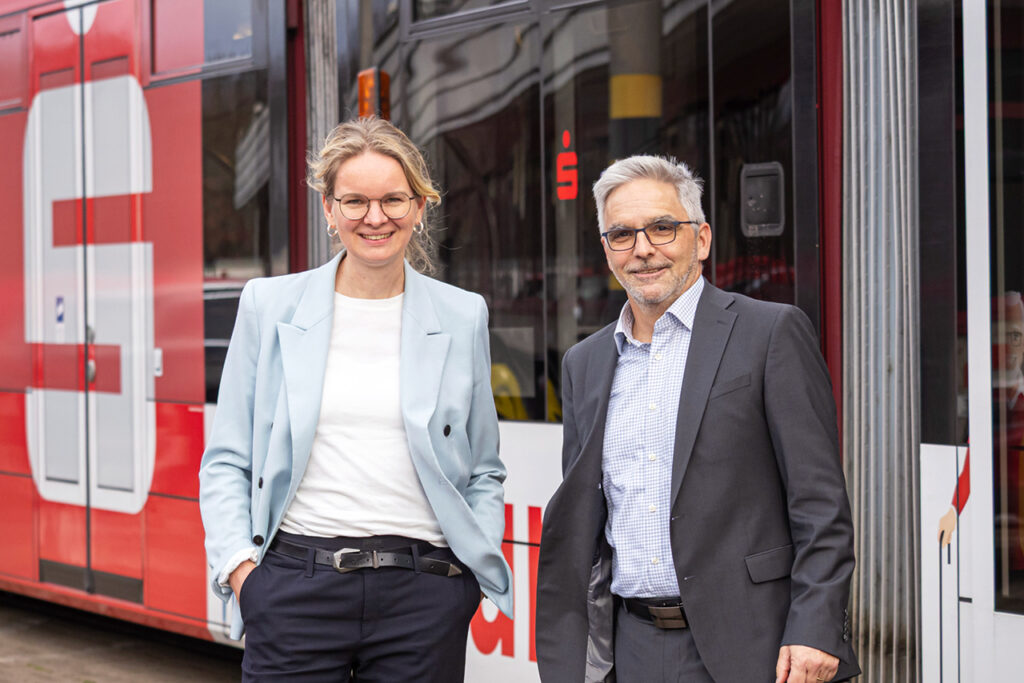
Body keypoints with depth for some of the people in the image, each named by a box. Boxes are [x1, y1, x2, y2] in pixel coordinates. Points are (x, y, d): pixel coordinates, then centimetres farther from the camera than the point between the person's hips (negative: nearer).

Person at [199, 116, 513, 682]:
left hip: (422, 592, 1)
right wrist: (238, 564, -4)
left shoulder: (463, 318, 9)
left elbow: (484, 473, 16)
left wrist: (481, 563, 2)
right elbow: (226, 464, 8)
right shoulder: (269, 306, 6)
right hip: (295, 586, -1)